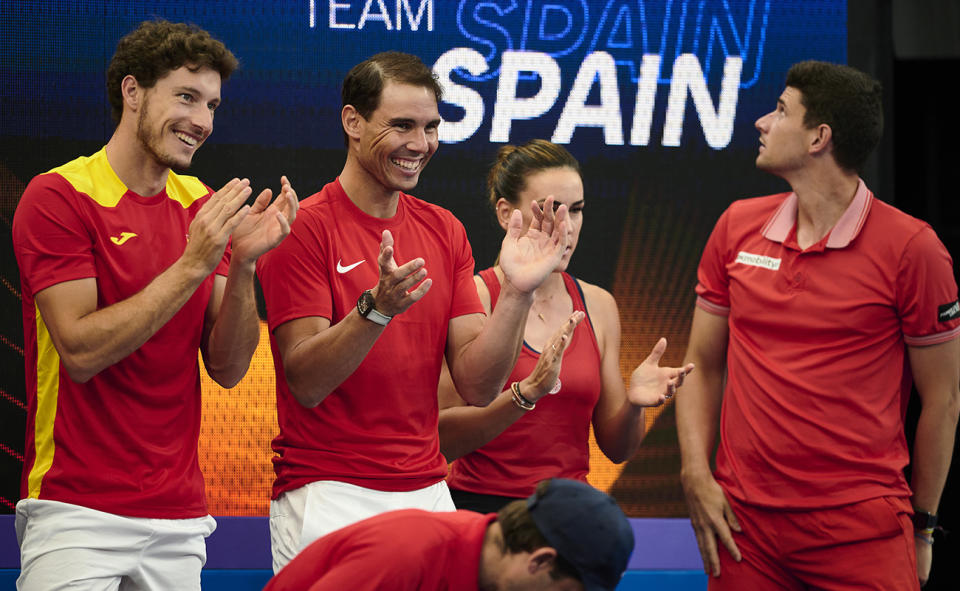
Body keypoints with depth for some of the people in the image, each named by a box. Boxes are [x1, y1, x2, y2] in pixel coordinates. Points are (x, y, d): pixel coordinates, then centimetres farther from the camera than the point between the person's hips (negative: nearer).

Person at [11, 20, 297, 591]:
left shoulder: (202, 207, 9)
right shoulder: (57, 196, -7)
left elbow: (228, 367, 4)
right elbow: (81, 351, -16)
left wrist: (243, 265, -11)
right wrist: (192, 266, -19)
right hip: (78, 512, -5)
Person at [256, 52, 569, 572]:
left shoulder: (445, 231, 9)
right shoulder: (303, 228, -7)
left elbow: (477, 384, 2)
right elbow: (306, 383, -15)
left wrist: (516, 293, -12)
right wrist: (376, 308, -29)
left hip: (427, 492, 5)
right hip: (327, 496, -5)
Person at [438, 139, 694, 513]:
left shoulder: (598, 306, 11)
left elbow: (616, 448, 14)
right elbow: (442, 439, -12)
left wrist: (633, 403, -6)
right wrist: (527, 392, -24)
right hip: (482, 505, -5)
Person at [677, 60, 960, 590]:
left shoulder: (910, 247, -6)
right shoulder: (737, 228, 7)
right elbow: (703, 366, 13)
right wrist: (696, 476, 0)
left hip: (863, 526, -4)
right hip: (745, 524, 4)